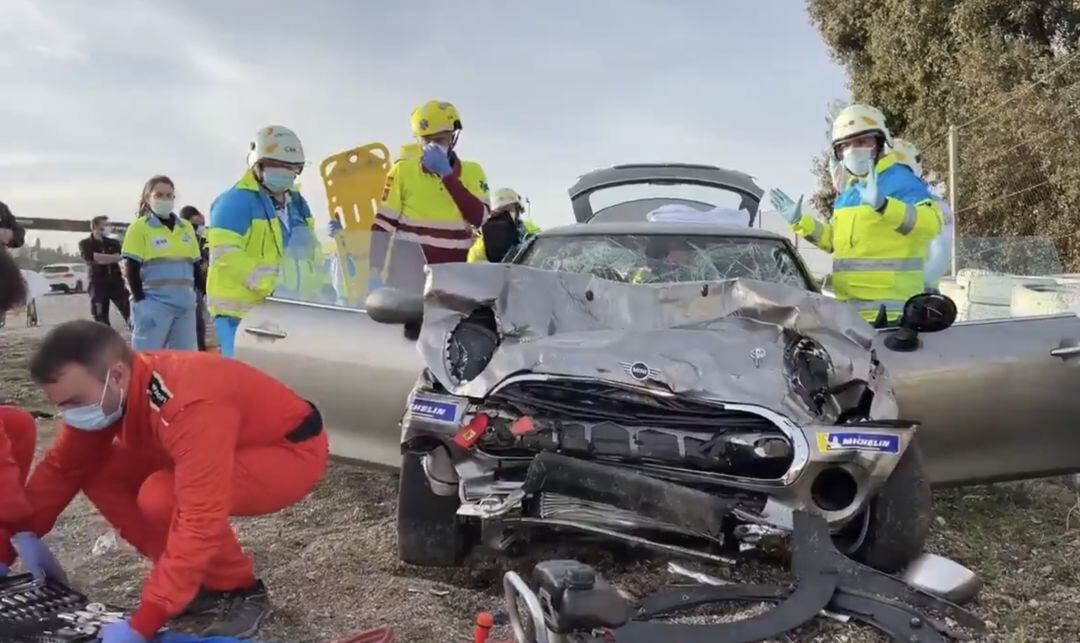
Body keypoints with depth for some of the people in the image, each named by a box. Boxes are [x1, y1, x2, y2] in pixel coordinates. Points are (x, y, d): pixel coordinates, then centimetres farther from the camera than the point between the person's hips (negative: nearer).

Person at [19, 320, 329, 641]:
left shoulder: (190, 407, -38)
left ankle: (242, 592, -6)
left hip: (294, 450, -8)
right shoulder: (113, 392, -12)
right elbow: (62, 465, 3)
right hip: (228, 445, 9)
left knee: (162, 496, -30)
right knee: (99, 473, -4)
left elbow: (200, 521, -39)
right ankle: (205, 583, 6)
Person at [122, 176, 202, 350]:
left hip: (185, 303, 5)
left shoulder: (186, 228, 13)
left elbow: (195, 265, 17)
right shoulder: (139, 227, -2)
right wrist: (140, 300, -12)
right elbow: (131, 268, -6)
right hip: (154, 303, -5)